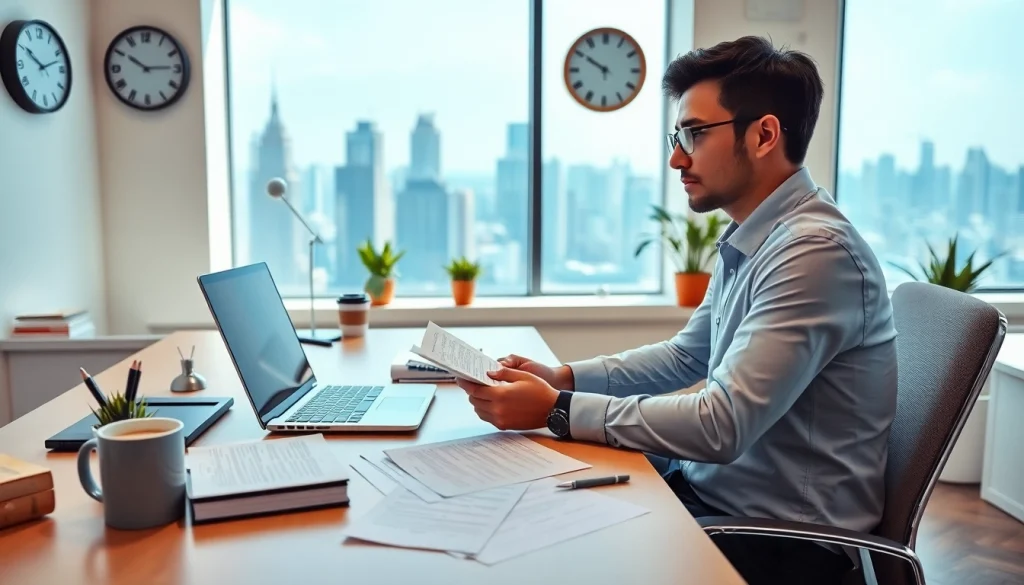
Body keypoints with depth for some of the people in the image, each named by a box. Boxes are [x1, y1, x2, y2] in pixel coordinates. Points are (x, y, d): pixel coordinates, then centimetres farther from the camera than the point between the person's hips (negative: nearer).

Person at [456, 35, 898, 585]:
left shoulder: (815, 251, -25)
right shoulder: (748, 240, 7)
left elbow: (721, 425, -29)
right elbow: (685, 356, 14)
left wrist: (557, 410, -24)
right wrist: (566, 377, 1)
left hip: (782, 533, -8)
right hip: (714, 482, 8)